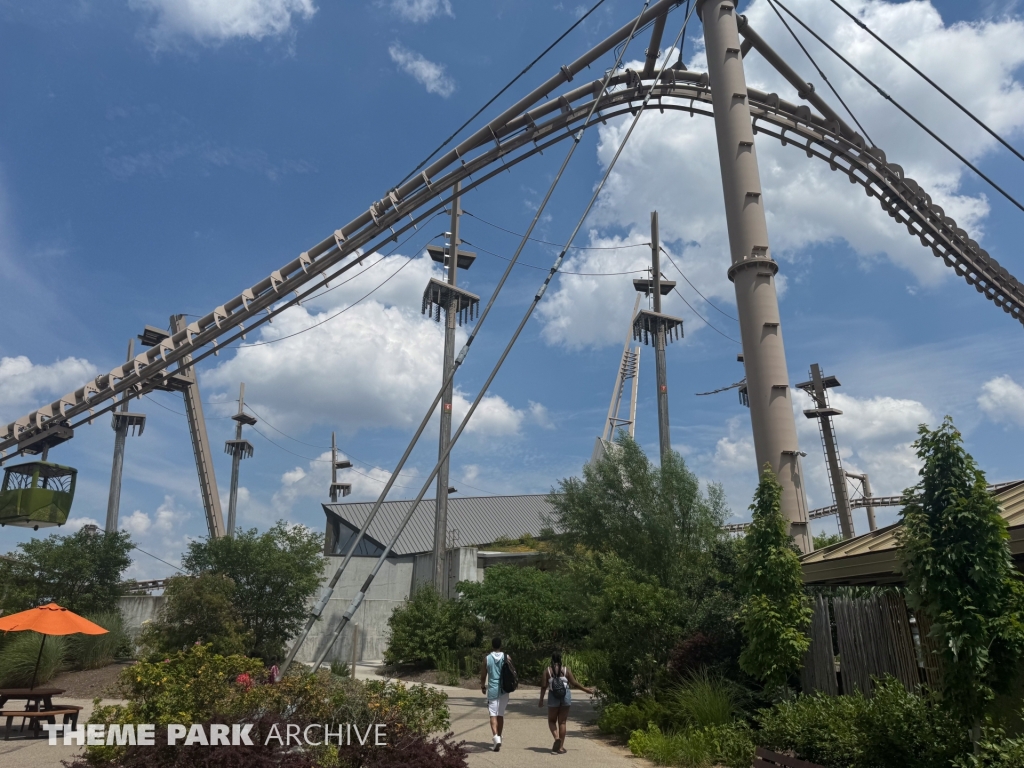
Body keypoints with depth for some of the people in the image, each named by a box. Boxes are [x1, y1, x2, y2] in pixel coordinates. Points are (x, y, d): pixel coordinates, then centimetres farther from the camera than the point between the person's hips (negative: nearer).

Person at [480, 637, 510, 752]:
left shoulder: (487, 659, -3)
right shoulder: (506, 658, 0)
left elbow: (483, 675, 3)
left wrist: (483, 687, 20)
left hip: (492, 690, -2)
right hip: (504, 690, 2)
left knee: (493, 715, -2)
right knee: (501, 714, 15)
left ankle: (496, 738, -19)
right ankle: (498, 737, 22)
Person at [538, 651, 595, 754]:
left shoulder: (547, 671, -1)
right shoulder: (566, 670, -1)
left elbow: (543, 686, -4)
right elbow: (574, 684, -2)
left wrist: (541, 699, 5)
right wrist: (586, 690, 9)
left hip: (553, 697, -1)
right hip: (566, 696, 1)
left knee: (551, 720, 15)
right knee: (562, 722, 8)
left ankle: (556, 738, -11)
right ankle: (561, 747, 10)